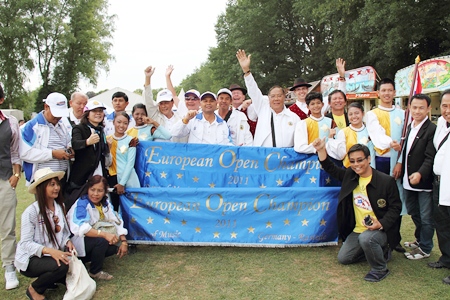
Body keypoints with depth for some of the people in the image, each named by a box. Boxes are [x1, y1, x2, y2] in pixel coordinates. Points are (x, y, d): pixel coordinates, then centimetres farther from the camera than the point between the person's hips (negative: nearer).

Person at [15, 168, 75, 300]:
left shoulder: (60, 207, -1)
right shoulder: (31, 212, -19)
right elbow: (26, 243, -20)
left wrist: (68, 242, -16)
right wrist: (49, 251, -33)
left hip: (55, 254, 6)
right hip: (30, 259, -6)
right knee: (60, 266, -32)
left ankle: (46, 278, 15)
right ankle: (34, 289, -2)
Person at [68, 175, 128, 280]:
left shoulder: (105, 203, 0)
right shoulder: (82, 203, -21)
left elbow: (116, 221, -4)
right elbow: (80, 228, -38)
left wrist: (123, 241, -16)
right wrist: (104, 234, -46)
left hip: (92, 238, 8)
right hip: (75, 241, -7)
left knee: (114, 248, -9)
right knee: (101, 241, -30)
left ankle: (82, 260, 7)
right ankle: (95, 271, -6)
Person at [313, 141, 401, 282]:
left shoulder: (386, 181, -15)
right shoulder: (350, 175, 0)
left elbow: (395, 207, -10)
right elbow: (331, 168, 10)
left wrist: (381, 224, -25)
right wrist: (321, 150, -5)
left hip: (381, 229, -6)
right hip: (357, 230, 7)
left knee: (366, 238, -38)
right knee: (343, 258, 7)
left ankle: (380, 269, -9)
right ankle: (380, 250, 24)